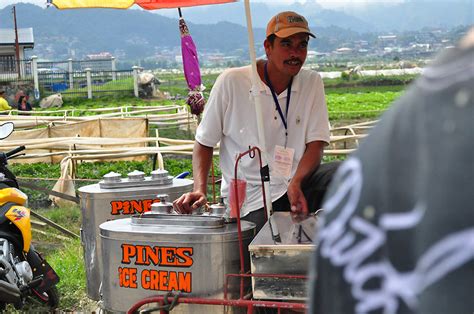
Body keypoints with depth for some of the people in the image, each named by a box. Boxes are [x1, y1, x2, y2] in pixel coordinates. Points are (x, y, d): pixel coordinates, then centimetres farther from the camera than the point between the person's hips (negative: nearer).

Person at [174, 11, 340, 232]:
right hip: (251, 201, -3)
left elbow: (316, 143, -3)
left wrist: (296, 184, -23)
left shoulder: (312, 83, 4)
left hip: (297, 184, 3)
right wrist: (200, 190, -13)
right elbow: (204, 142, 3)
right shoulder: (231, 82, -5)